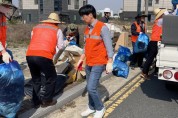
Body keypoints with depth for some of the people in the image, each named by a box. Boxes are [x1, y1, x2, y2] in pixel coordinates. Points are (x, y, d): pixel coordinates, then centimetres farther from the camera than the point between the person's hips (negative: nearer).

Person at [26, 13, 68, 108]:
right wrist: (65, 43, 36)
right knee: (51, 78, 17)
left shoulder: (36, 27, 26)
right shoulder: (57, 30, 15)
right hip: (43, 56, -5)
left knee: (36, 79, 22)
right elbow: (60, 46, 15)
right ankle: (47, 101, 23)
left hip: (30, 55, 5)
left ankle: (36, 102, 27)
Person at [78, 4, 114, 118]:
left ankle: (100, 108, 12)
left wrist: (110, 62, -15)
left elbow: (109, 46, -14)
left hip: (98, 63, -7)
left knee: (91, 88, -10)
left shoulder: (102, 28, -15)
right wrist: (81, 59, 17)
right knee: (90, 87, 14)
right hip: (88, 63, 7)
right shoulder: (87, 29, 8)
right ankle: (92, 107, 31)